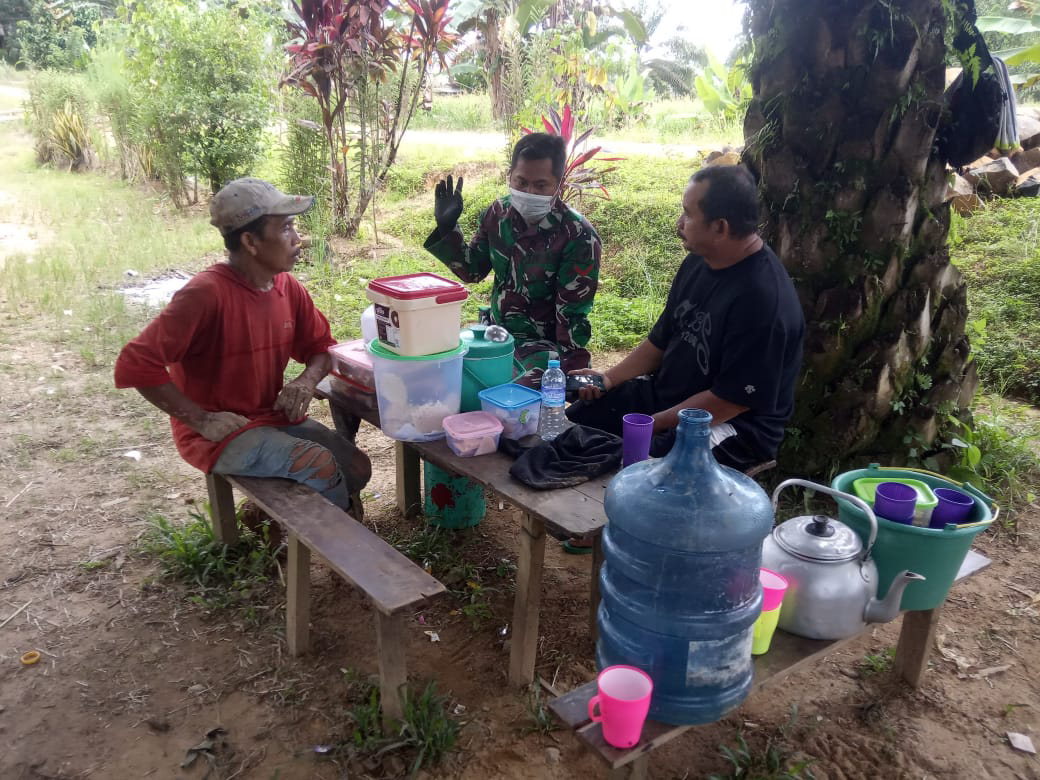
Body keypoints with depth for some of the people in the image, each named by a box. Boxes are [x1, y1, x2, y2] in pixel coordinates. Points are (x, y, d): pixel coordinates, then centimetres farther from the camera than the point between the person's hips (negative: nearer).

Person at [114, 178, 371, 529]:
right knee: (320, 466, -23)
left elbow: (320, 345, 13)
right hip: (219, 434, -7)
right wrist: (201, 420, -21)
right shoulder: (206, 293, -24)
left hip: (274, 418, 7)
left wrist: (306, 381, -10)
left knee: (357, 467, -3)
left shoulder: (289, 288, -1)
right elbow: (135, 364, -25)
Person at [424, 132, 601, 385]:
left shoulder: (578, 236, -18)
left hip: (542, 344, -6)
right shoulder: (497, 213, -2)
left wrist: (572, 371, -18)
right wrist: (447, 229, -1)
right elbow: (473, 271, 12)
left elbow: (573, 314, -15)